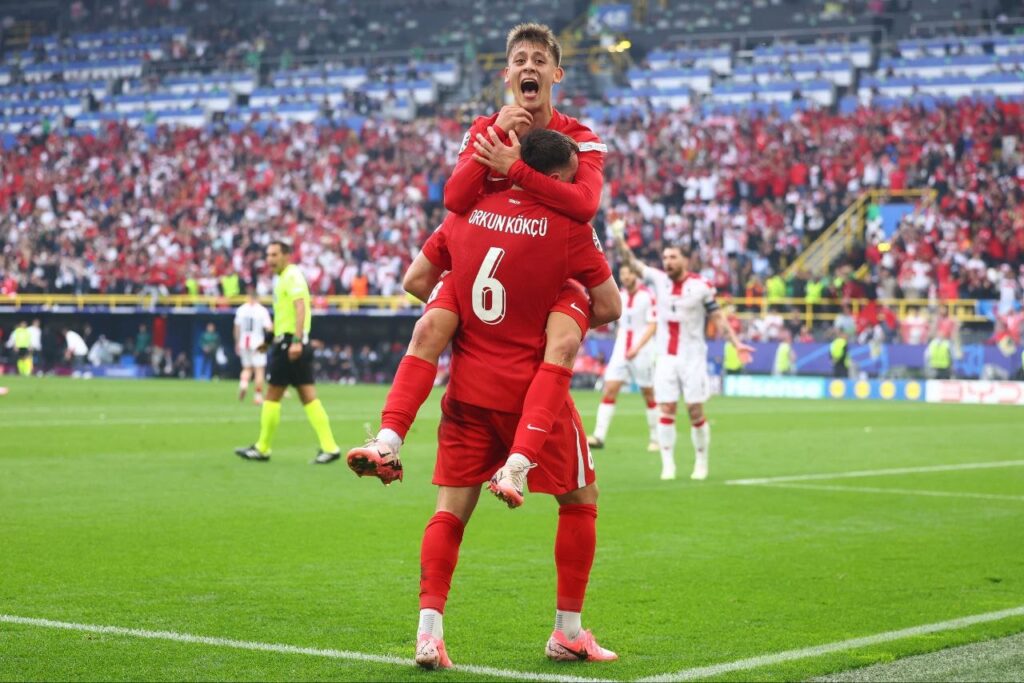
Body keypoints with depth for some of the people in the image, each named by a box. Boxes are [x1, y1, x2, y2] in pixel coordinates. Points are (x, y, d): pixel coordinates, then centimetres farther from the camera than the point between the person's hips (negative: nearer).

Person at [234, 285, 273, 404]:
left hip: (244, 344, 4)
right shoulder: (262, 310, -9)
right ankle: (258, 395, 0)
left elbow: (237, 328, 7)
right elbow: (269, 328, -12)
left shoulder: (241, 310, 2)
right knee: (259, 370, 3)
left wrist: (237, 343, 16)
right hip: (258, 344, -4)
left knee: (247, 368, 17)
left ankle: (243, 383, -10)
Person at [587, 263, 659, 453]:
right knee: (609, 390, -7)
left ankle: (655, 438, 16)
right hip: (621, 350, 5)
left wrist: (637, 348, -18)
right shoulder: (620, 295, 11)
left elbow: (652, 326, -11)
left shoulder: (647, 296, -8)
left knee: (649, 395, 4)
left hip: (642, 352, -5)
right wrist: (619, 346, 14)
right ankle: (599, 435, -11)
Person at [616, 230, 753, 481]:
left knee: (695, 412, 1)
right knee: (666, 411, -3)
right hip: (666, 358, 2)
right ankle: (668, 465, 2)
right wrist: (619, 237, -18)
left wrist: (736, 343, -7)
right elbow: (633, 262, -4)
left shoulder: (701, 286, -6)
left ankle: (701, 462, 15)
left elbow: (718, 317, 1)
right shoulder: (659, 280, 2)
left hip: (692, 358, -2)